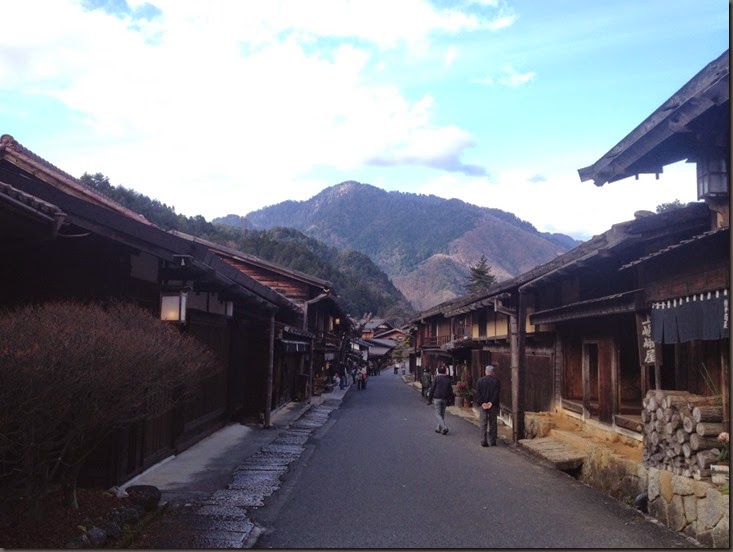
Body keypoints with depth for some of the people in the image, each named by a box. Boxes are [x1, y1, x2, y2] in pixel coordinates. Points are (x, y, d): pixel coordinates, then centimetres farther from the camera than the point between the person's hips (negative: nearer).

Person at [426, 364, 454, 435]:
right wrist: (451, 400, 17)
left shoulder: (436, 378, -6)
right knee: (442, 414, 15)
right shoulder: (448, 379, 6)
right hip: (445, 399, 5)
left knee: (438, 414, -3)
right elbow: (450, 390, 9)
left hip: (437, 398, -5)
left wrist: (429, 399, 1)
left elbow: (432, 389, -5)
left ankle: (444, 427, -20)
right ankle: (439, 428, 21)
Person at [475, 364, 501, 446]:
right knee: (492, 424, 7)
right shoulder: (496, 381, -1)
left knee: (483, 424, 4)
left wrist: (482, 403, -8)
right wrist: (492, 402, -11)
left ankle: (484, 441, -2)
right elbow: (498, 394, -8)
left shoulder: (480, 381, 3)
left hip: (483, 406, 1)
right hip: (493, 406, 0)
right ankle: (492, 442, 8)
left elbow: (478, 394, -3)